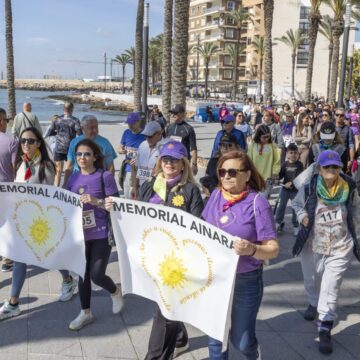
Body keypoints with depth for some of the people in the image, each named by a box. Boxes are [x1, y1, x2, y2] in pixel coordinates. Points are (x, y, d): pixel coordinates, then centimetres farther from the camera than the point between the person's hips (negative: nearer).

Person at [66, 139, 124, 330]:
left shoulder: (105, 176, -9)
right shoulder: (73, 178, 7)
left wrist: (96, 201, -24)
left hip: (101, 234, -5)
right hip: (80, 234, 5)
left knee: (96, 275, -6)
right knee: (82, 274, 12)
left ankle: (116, 292, 28)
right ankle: (86, 313, 29)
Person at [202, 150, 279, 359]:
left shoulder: (257, 203, -16)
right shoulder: (216, 195, -1)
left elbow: (273, 249, -16)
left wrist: (251, 249, -35)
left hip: (245, 281, -4)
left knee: (241, 341, 9)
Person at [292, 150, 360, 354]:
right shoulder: (309, 188, -14)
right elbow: (297, 203, 5)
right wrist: (302, 215, -14)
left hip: (341, 248, -1)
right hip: (312, 246, 1)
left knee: (331, 290, -4)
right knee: (312, 282, 23)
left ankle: (325, 331, 6)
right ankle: (314, 303, 55)